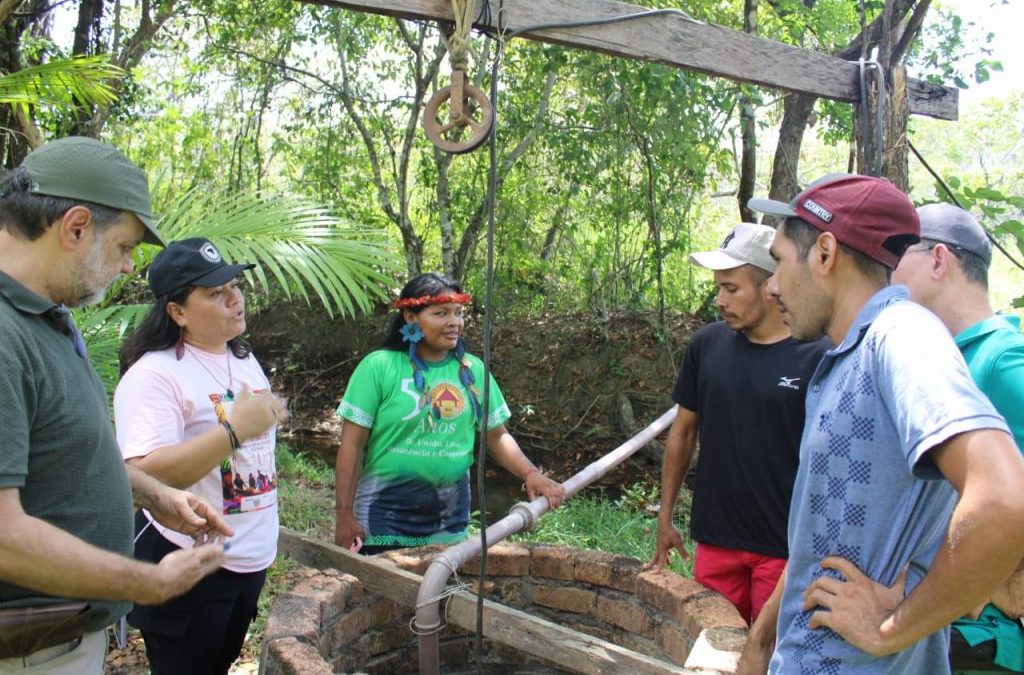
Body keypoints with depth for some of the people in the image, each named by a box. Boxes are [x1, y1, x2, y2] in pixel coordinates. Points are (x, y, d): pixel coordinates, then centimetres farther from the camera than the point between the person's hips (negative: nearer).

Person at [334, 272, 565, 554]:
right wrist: (345, 515, -10)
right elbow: (353, 444, -8)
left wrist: (530, 473, -7)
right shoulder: (379, 366, -9)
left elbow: (496, 435, 9)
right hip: (385, 518, -3)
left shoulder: (472, 369, 3)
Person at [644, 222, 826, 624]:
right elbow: (683, 431, 9)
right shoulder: (707, 345, 0)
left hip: (784, 546, -3)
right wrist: (665, 516, 11)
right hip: (716, 538, 3)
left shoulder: (815, 358, -11)